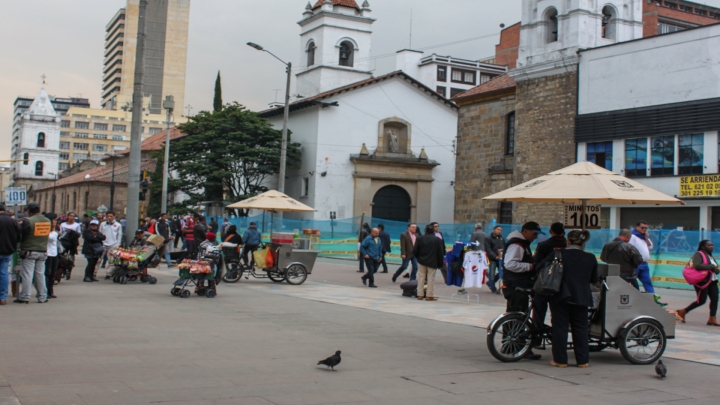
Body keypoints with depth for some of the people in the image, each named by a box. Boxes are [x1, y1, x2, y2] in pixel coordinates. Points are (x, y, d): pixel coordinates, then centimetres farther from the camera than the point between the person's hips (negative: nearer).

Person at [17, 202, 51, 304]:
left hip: (29, 251, -5)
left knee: (27, 274, -1)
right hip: (42, 251, 5)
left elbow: (21, 234, -9)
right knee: (40, 274, 10)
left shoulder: (28, 221, -13)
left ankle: (24, 297, 1)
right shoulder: (47, 221, 5)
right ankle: (42, 297, 12)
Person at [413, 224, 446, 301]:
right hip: (432, 262, -2)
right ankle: (429, 296, 0)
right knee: (431, 279, 1)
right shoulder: (438, 240, -4)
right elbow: (441, 253, -3)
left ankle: (420, 295, 10)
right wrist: (440, 263, 5)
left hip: (421, 261, 2)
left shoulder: (420, 238, -1)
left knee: (421, 278, 9)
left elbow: (414, 251, -2)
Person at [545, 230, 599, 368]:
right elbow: (594, 279, 10)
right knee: (580, 328, 11)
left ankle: (560, 360, 6)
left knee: (560, 327, 5)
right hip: (581, 298, 2)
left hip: (561, 296, -2)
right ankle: (583, 360, 14)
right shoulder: (590, 258, 1)